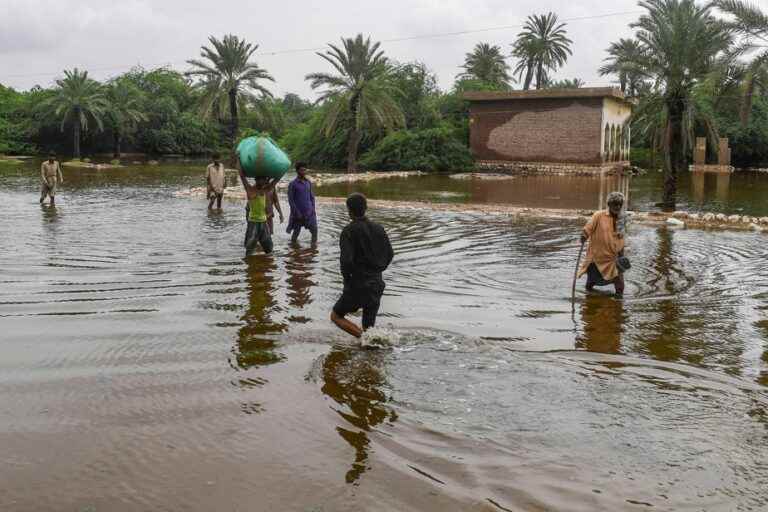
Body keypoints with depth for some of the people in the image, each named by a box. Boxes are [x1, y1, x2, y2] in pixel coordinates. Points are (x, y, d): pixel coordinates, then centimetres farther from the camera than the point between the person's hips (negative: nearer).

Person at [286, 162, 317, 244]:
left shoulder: (309, 182, 7)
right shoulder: (292, 184, -9)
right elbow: (290, 200, -9)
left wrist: (313, 208, 2)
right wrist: (297, 212, -14)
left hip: (309, 212, 4)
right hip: (298, 213, -4)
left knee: (314, 229, -4)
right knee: (296, 231, 8)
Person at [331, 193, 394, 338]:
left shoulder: (349, 231, -13)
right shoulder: (378, 228, 5)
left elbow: (346, 259, -22)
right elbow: (390, 254, 11)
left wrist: (347, 278, -6)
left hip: (357, 286, -6)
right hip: (377, 284, 6)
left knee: (336, 315, 12)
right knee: (369, 326, 19)